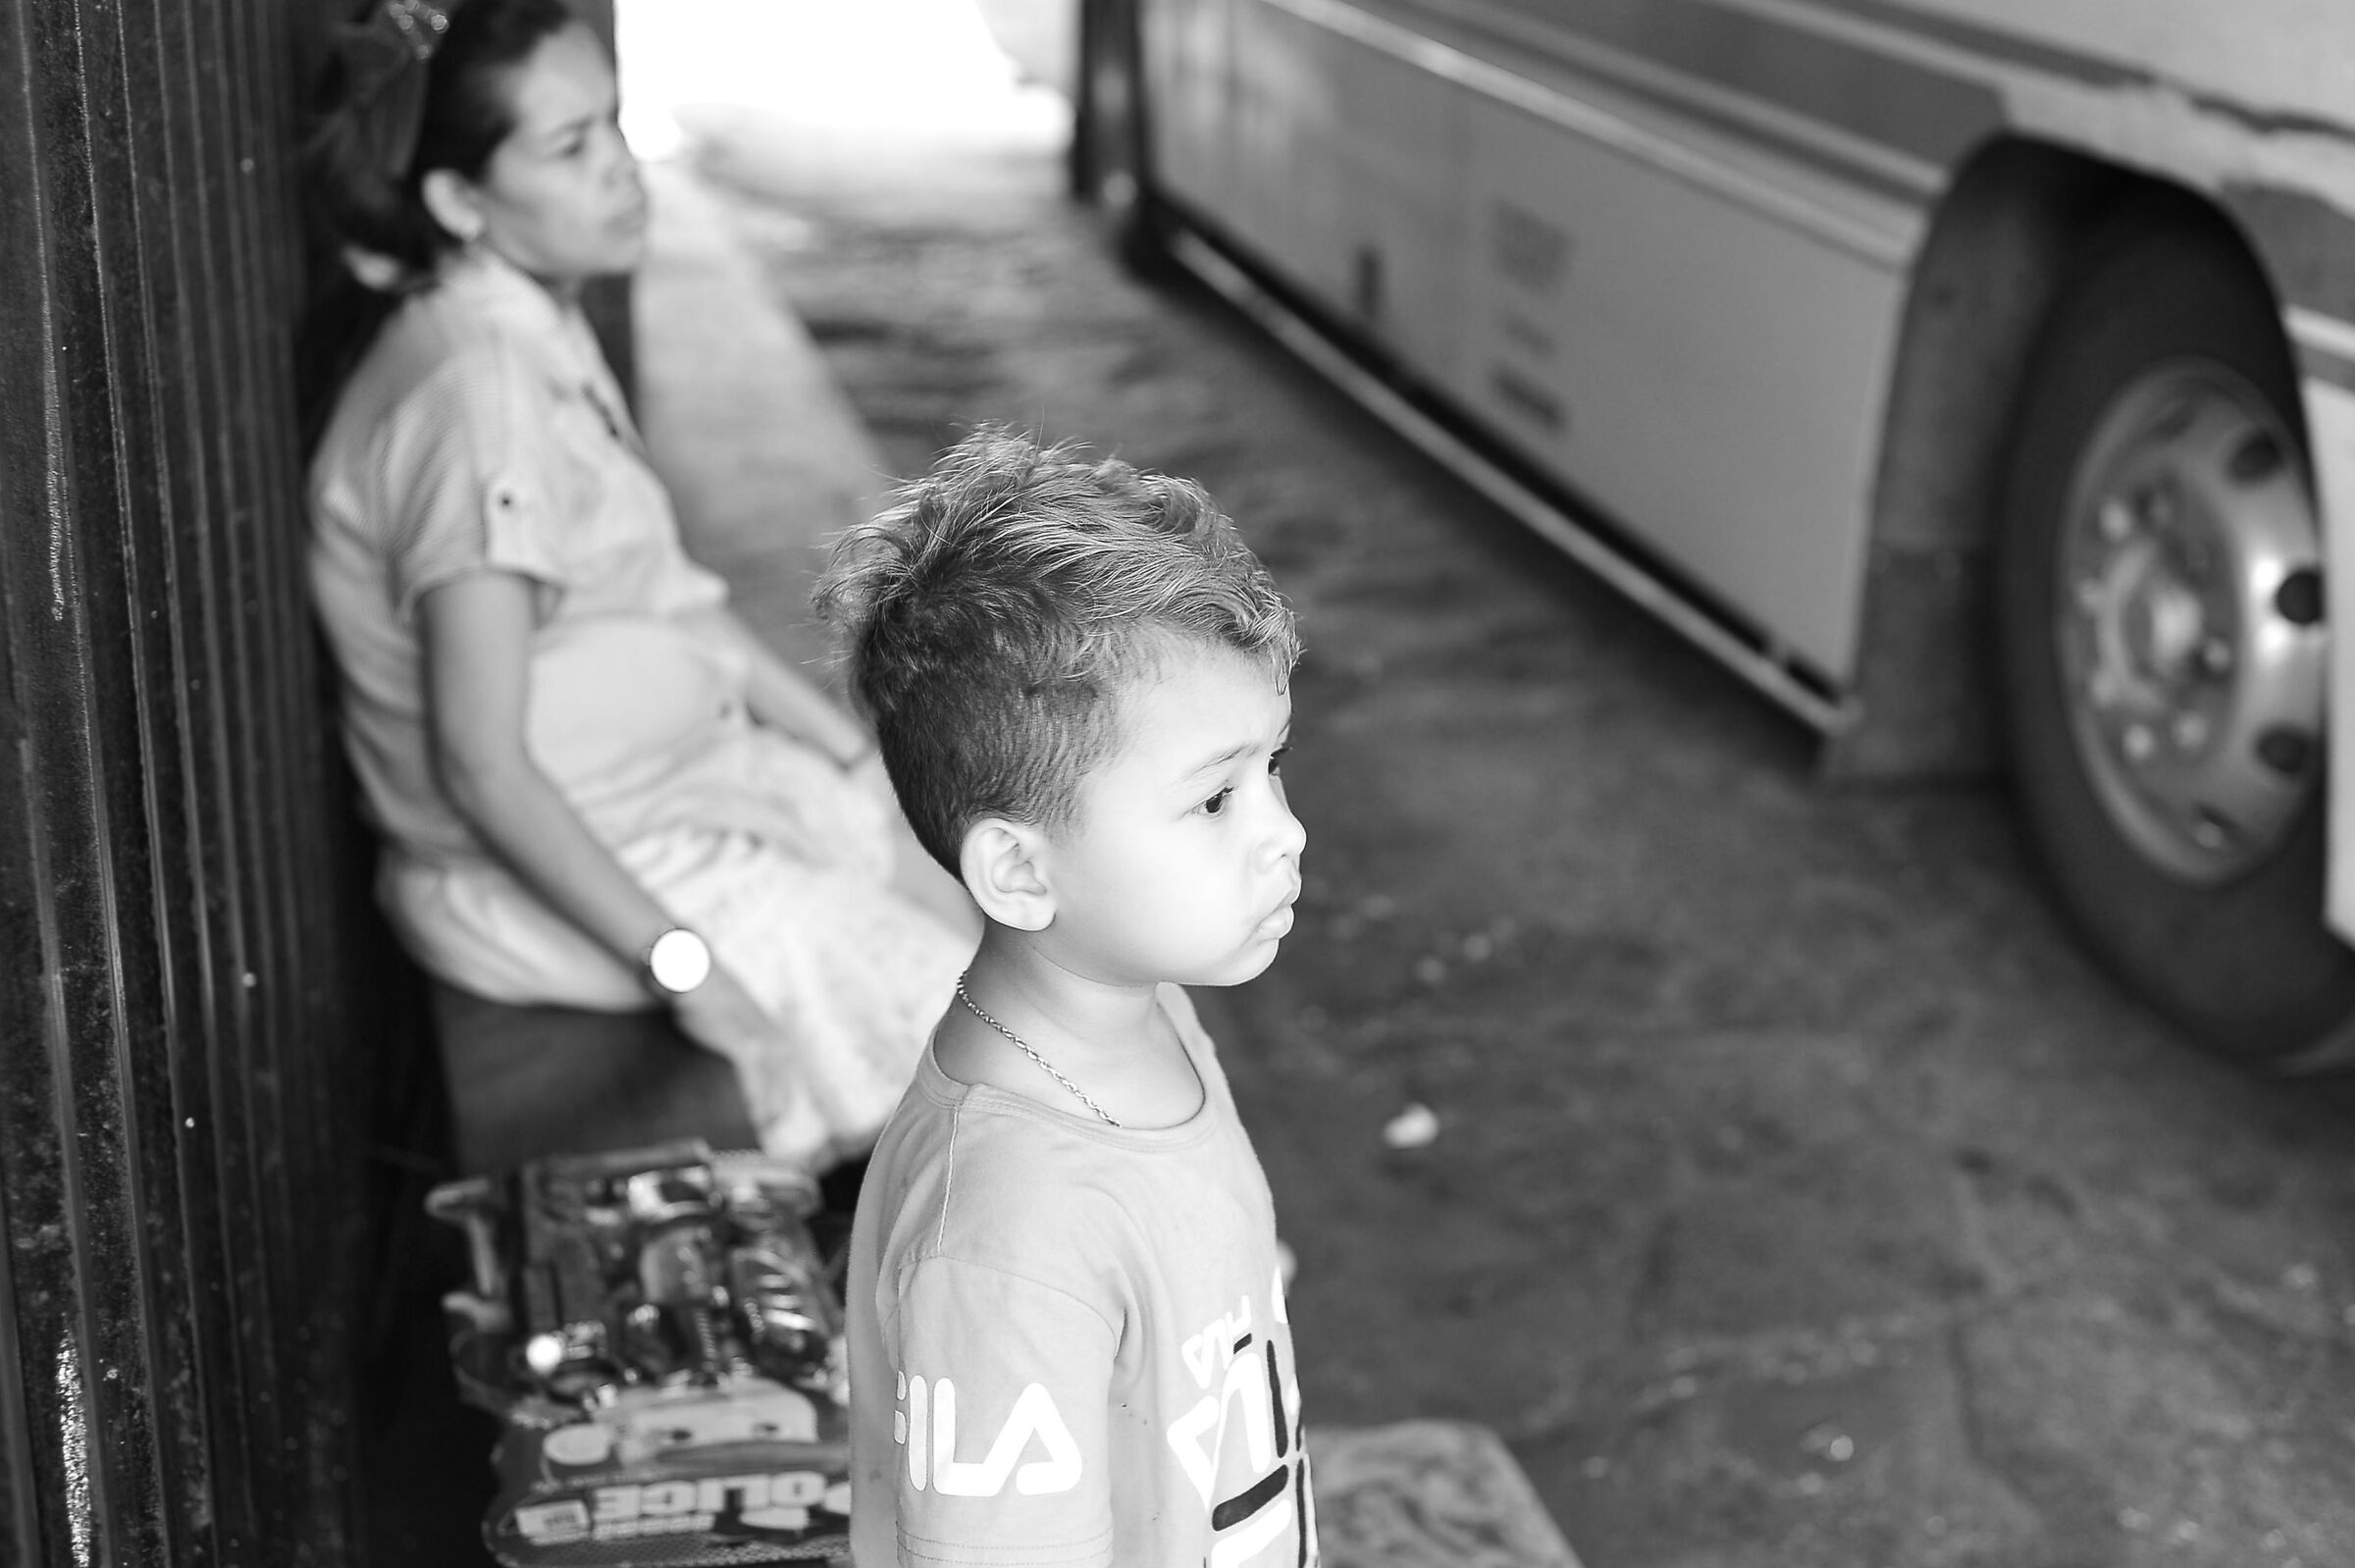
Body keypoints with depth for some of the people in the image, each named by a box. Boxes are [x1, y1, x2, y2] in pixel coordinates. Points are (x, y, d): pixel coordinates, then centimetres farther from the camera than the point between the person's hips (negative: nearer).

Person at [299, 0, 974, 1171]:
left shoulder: (543, 329, 4)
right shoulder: (477, 390, -26)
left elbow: (670, 596, 15)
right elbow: (482, 766, -26)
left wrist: (853, 749, 11)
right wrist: (680, 963, -22)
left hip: (667, 780, 9)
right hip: (541, 867, -9)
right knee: (946, 1004, -6)